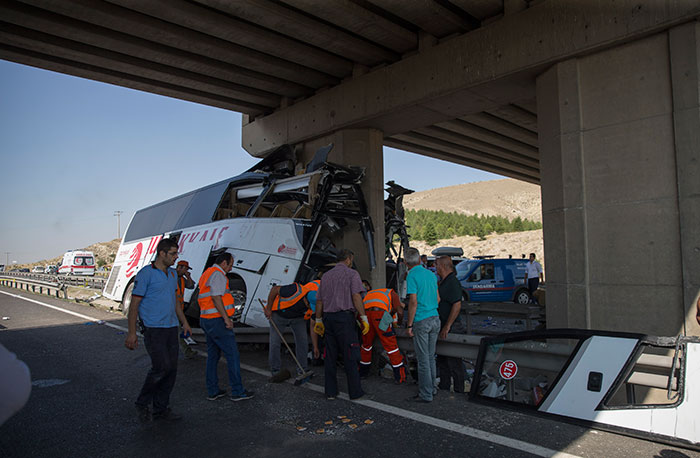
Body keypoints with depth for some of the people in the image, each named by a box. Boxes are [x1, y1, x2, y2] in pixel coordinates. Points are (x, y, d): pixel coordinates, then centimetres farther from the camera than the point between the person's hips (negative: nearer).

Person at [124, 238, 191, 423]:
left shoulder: (173, 274, 14)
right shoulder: (146, 273, -10)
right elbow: (134, 303, -10)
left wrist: (184, 322, 20)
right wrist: (132, 332, -12)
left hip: (171, 327, 7)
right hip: (153, 329, -7)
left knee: (171, 368, 7)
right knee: (162, 366, -11)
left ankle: (161, 409, 19)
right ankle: (143, 403, 12)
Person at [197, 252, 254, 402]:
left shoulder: (206, 274, 20)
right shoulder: (218, 274, -12)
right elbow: (216, 297, -21)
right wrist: (226, 318, -20)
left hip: (206, 319, 10)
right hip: (217, 320, -10)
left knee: (213, 355, 14)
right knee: (232, 354, -4)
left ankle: (212, 391, 19)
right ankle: (237, 391, 0)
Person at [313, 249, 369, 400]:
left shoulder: (326, 275, 17)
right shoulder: (352, 274, -1)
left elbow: (319, 301, 16)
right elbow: (356, 296, -13)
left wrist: (318, 320, 23)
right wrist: (364, 318, -11)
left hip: (328, 317, 6)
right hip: (344, 316, -6)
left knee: (330, 356, 10)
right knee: (350, 356, 0)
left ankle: (330, 391, 15)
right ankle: (355, 392, 5)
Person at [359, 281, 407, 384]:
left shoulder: (370, 293, 40)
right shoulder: (392, 293, 28)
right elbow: (400, 311, 13)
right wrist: (399, 321, 32)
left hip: (365, 314, 4)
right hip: (379, 315, -4)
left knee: (366, 344, 23)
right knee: (391, 345, 5)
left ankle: (363, 371, 36)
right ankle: (400, 376, 8)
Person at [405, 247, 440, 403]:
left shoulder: (412, 276, -11)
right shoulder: (431, 274, 10)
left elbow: (413, 302, -17)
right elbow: (437, 299, 15)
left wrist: (409, 324, -12)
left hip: (421, 321, -7)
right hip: (435, 319, 7)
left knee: (423, 359, 0)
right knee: (431, 356, 17)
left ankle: (426, 394, 7)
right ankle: (432, 388, 27)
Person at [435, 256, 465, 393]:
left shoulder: (452, 282, -18)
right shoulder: (443, 282, 14)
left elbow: (457, 305, -26)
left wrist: (447, 327, -25)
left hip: (451, 328, -10)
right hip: (442, 326, 10)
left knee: (454, 361, -1)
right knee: (442, 359, 17)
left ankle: (459, 391, 9)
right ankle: (444, 386, 29)